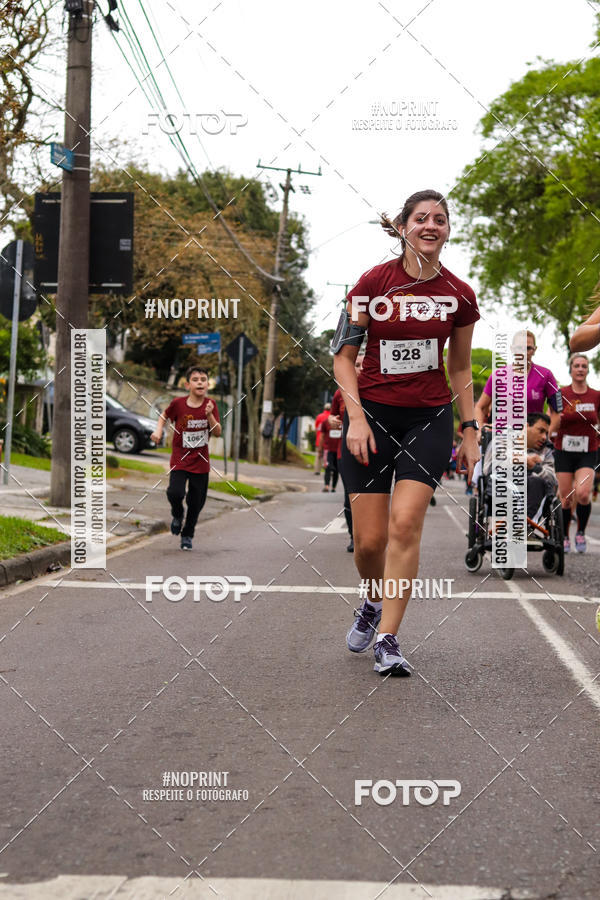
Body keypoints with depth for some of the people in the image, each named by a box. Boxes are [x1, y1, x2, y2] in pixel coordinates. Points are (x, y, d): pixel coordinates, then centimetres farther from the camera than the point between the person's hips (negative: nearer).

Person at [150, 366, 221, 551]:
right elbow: (164, 415, 12)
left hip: (201, 462, 2)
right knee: (175, 493, -22)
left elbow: (217, 433, -9)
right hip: (180, 460, -2)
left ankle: (187, 535, 31)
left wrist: (209, 415, -23)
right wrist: (159, 431, -4)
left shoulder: (210, 405, -4)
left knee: (196, 502, 7)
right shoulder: (178, 403, -9)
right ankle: (177, 515, 13)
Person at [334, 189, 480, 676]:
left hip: (429, 417, 1)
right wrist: (356, 416, -11)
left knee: (405, 524, -13)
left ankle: (387, 639, -5)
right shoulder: (374, 282, -5)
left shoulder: (459, 295, 2)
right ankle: (373, 603, 31)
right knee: (370, 539, -2)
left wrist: (470, 431, 8)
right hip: (373, 413, -1)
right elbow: (343, 354, -1)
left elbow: (460, 369, 12)